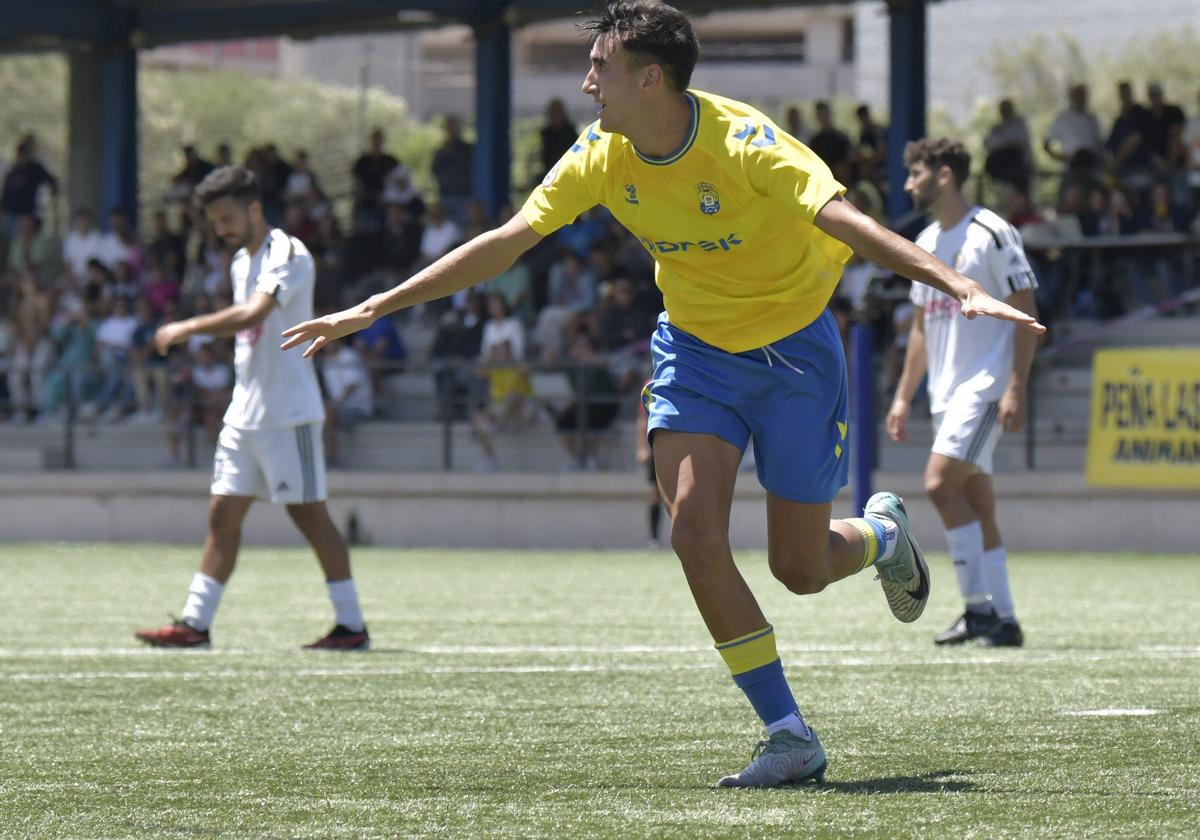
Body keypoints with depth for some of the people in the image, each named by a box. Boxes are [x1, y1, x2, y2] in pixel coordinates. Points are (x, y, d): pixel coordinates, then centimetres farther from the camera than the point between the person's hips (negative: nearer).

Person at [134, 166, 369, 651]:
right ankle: (195, 622, 6)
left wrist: (187, 329, -26)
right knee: (223, 514, 5)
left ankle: (351, 625, 0)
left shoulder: (287, 254, -13)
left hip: (287, 413, -8)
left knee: (310, 515, -6)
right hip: (245, 411, 8)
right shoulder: (242, 261, 15)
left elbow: (253, 314, -28)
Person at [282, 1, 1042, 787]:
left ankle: (883, 535, 41)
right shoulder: (601, 157, -10)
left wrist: (964, 287, -49)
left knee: (800, 568, 1)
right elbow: (505, 243, -4)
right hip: (695, 346, 4)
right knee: (696, 531, -17)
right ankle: (791, 738, -8)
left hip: (794, 348, -4)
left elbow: (846, 221, -37)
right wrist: (373, 309, -6)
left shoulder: (742, 143, -27)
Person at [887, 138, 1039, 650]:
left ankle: (979, 605, -14)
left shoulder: (991, 234, -9)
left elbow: (1026, 314, -11)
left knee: (941, 483, -20)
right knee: (975, 504, 6)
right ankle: (1001, 621, 8)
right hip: (945, 391, 8)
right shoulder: (926, 242, 16)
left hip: (985, 385, -8)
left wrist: (1016, 388, -18)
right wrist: (904, 396, 18)